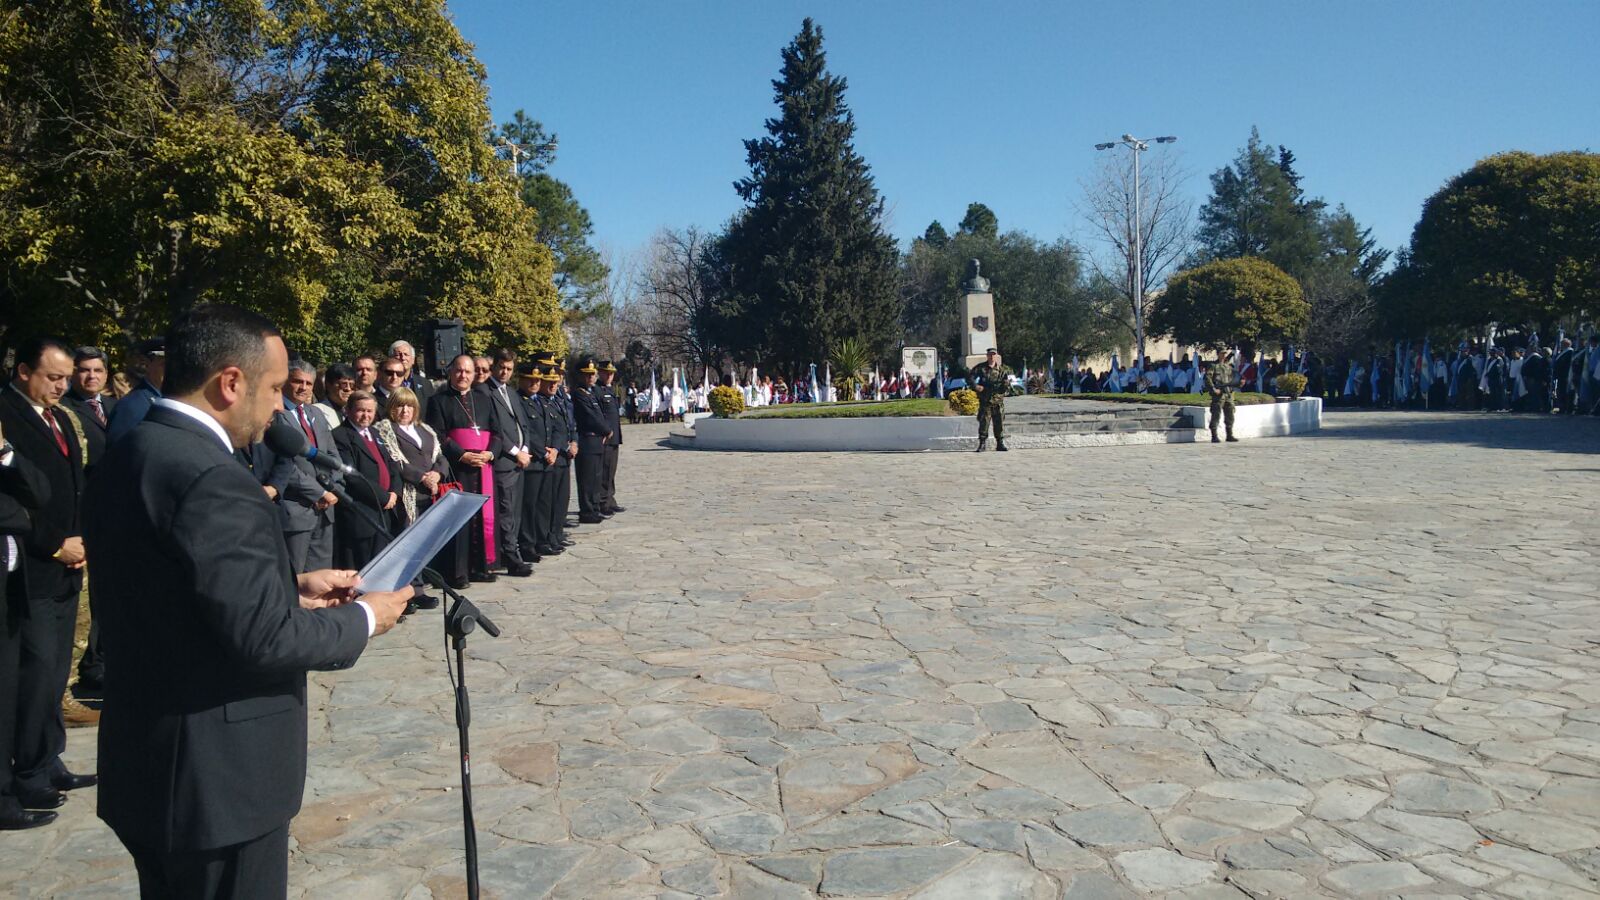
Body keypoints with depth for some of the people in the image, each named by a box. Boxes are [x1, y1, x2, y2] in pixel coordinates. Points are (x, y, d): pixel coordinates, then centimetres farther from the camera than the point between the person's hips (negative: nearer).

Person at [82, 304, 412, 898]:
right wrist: (364, 618, -9)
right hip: (217, 778, -9)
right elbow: (264, 640, -24)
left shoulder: (126, 460, 5)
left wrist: (290, 588, 10)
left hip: (145, 760, 9)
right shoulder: (213, 481, -25)